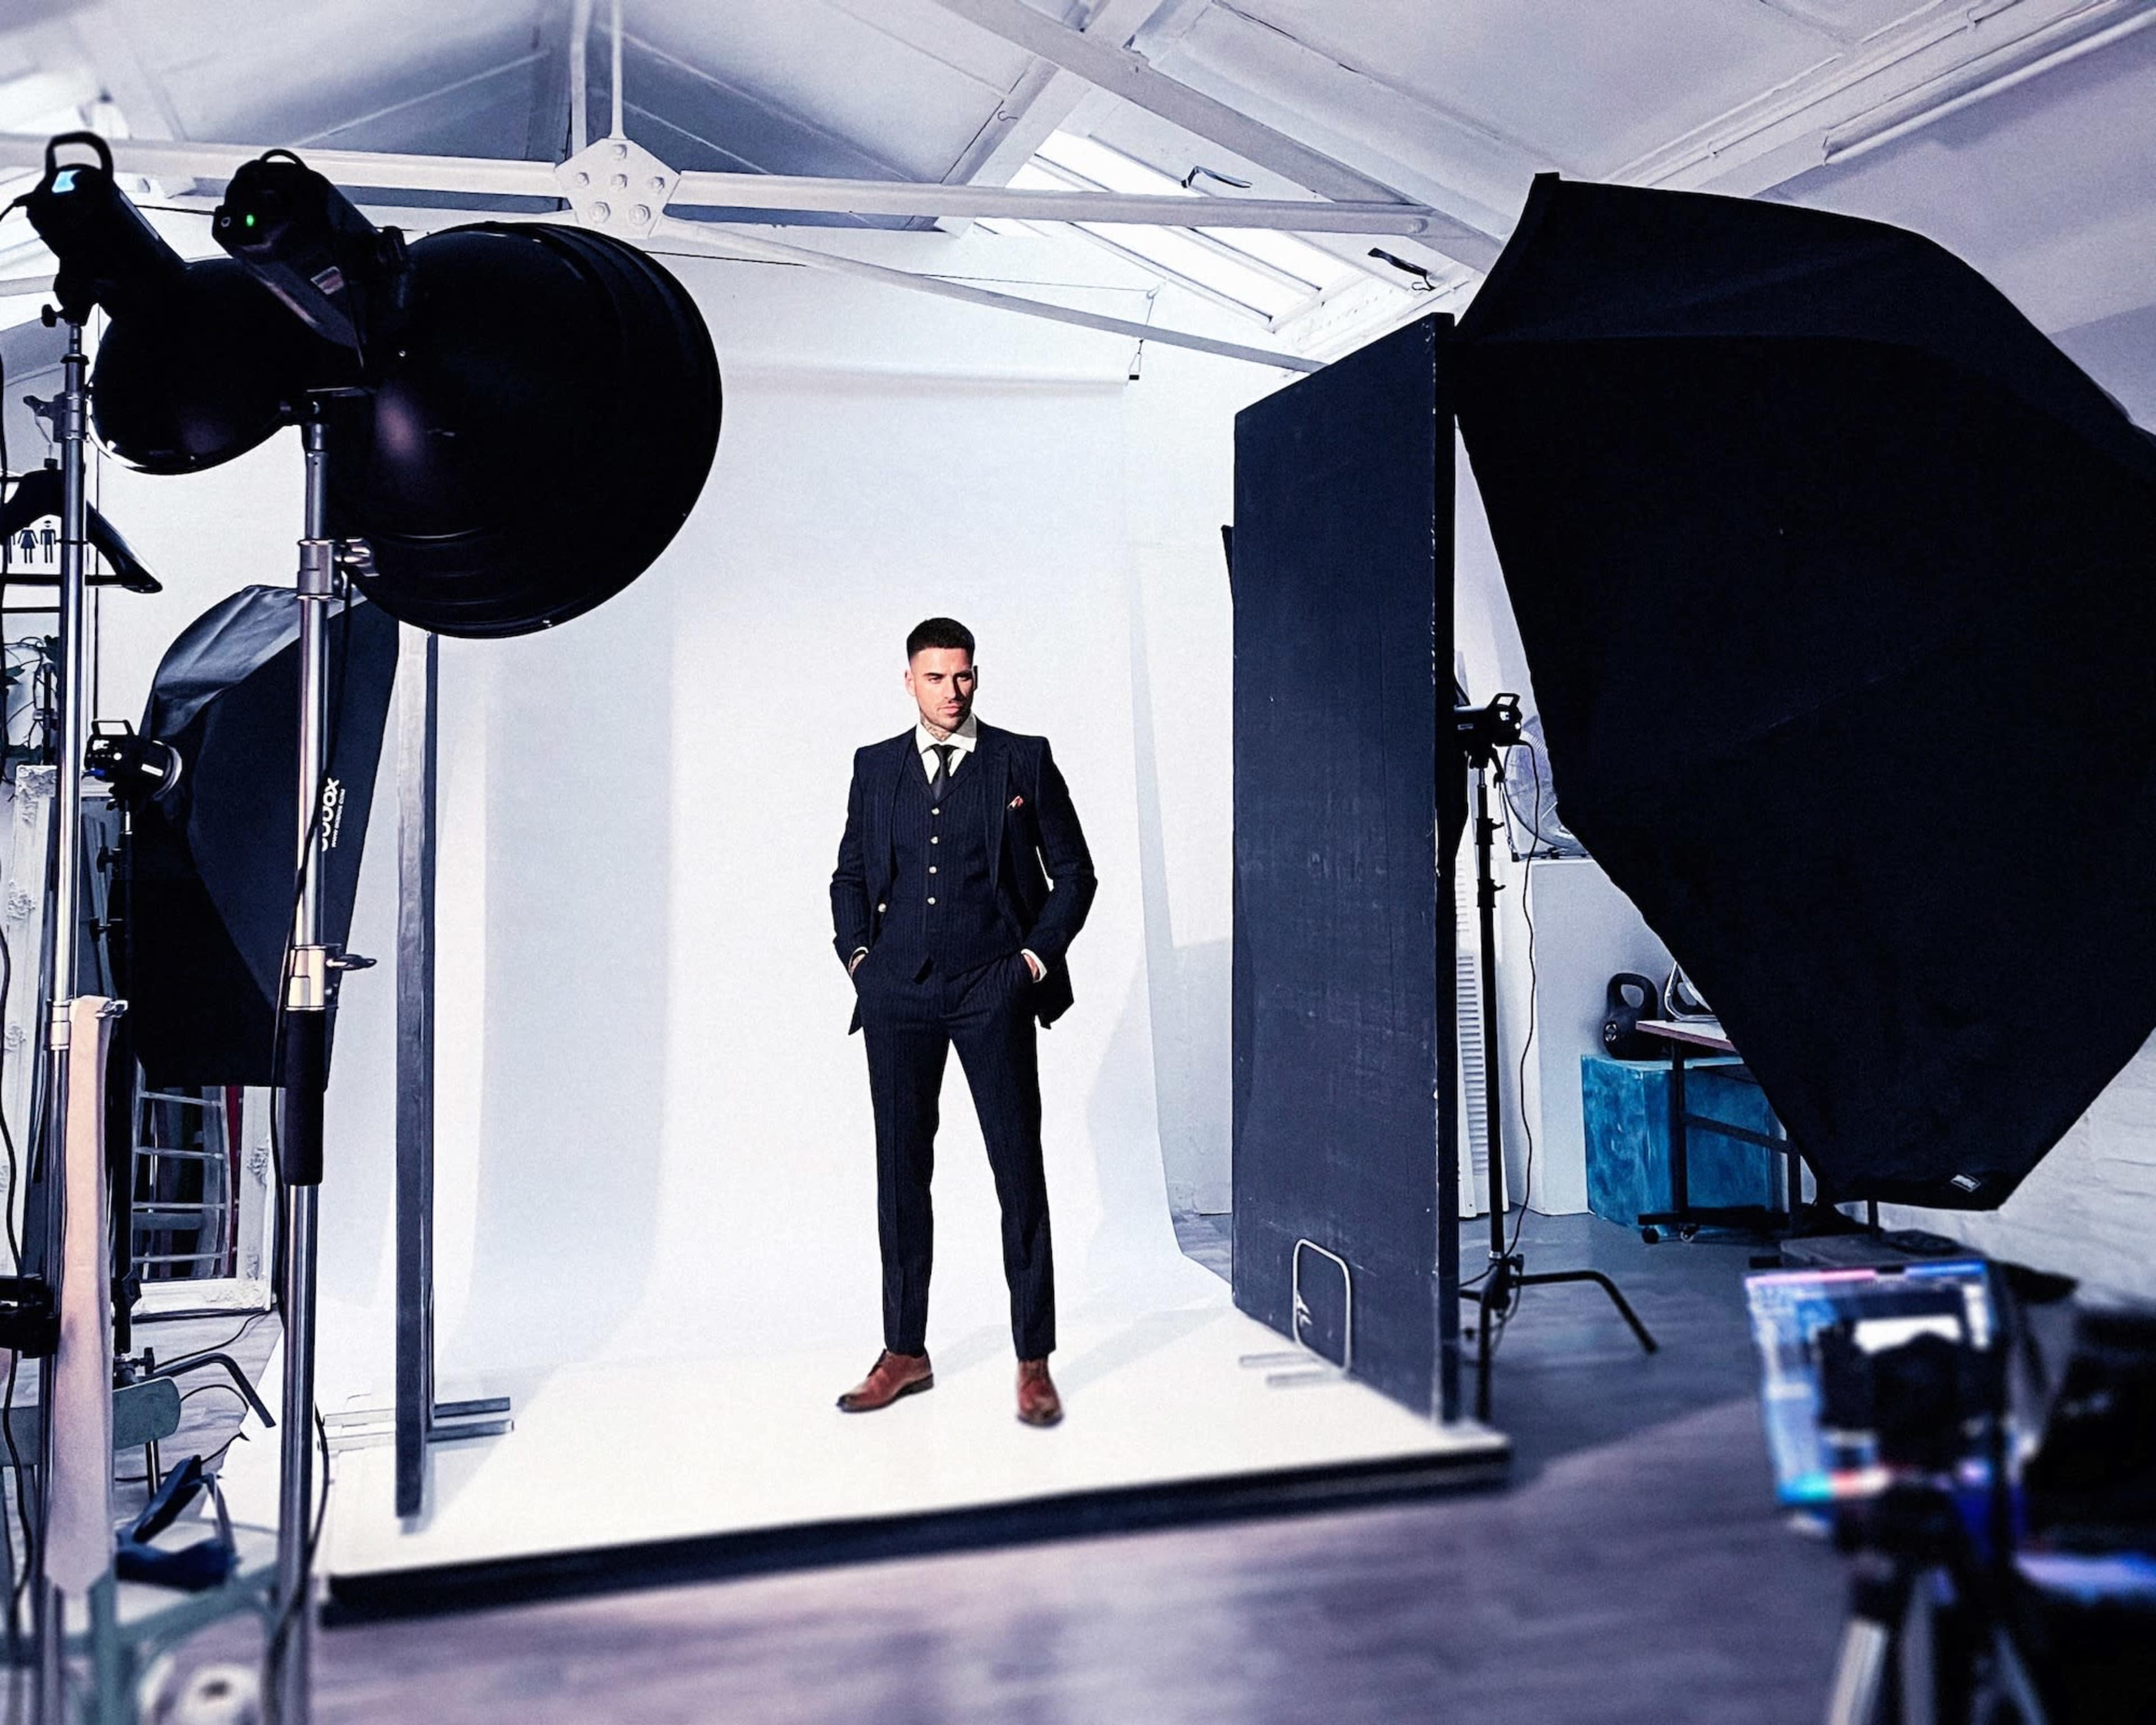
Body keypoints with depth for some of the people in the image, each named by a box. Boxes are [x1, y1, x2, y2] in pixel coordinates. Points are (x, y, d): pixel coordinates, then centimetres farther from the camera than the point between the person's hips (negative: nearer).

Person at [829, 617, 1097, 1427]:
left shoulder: (1023, 760, 5)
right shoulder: (875, 766, 12)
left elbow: (1073, 871, 7)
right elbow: (850, 874, 19)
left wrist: (1038, 955, -2)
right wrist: (858, 953, 5)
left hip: (992, 989, -2)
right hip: (897, 994, 3)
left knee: (1020, 1170, -2)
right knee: (901, 1171, 6)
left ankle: (1034, 1360, 7)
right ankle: (905, 1352, 18)